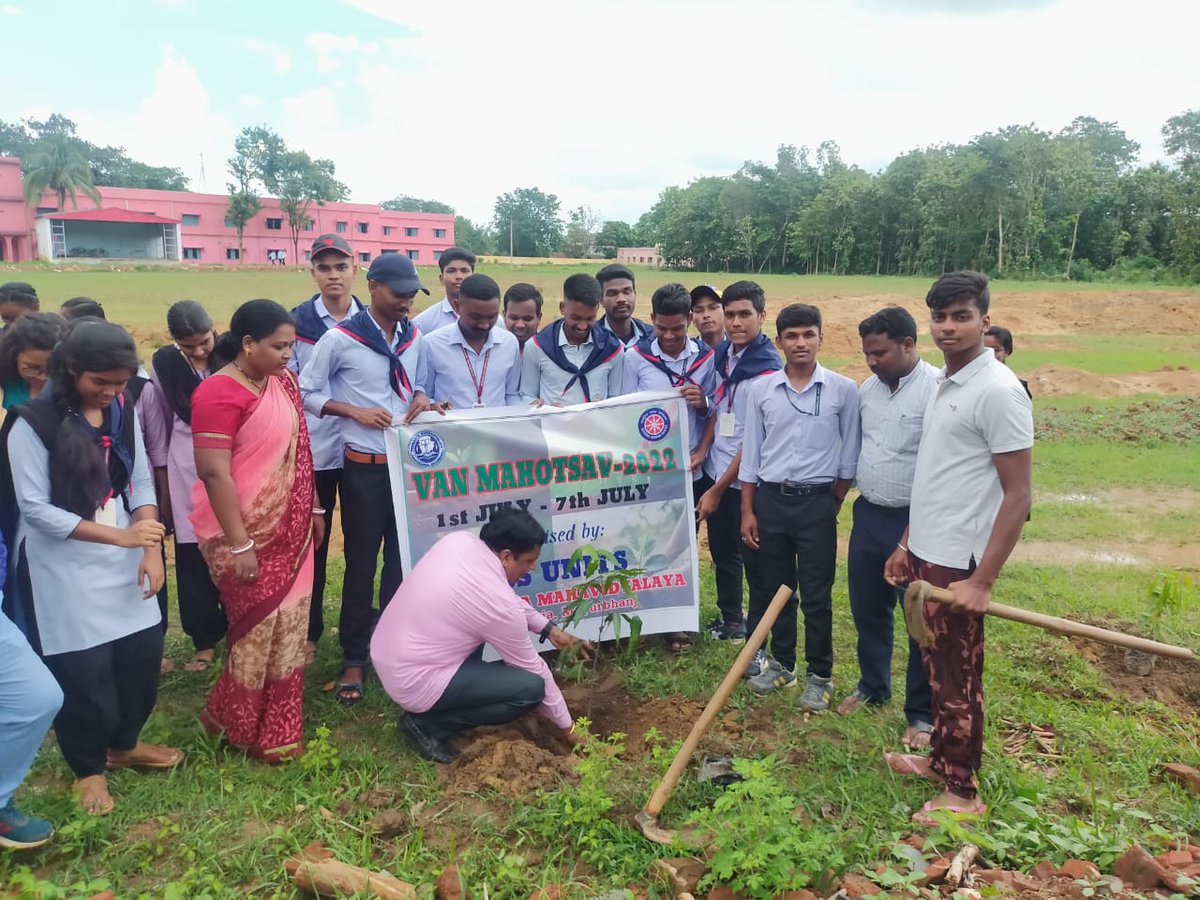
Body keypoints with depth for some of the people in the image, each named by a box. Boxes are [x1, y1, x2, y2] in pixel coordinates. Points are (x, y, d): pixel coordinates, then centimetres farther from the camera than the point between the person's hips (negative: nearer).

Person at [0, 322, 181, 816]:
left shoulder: (124, 410, 0)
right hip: (64, 567, -5)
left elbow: (141, 482, 4)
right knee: (81, 670, 3)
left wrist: (151, 547, -8)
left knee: (142, 653, 10)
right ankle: (88, 768, 27)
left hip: (124, 560, 5)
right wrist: (117, 535, -22)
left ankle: (124, 743, 36)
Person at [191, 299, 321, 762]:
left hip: (288, 530, 7)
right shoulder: (219, 394, -19)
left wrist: (314, 509, 15)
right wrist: (240, 545, -23)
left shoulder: (282, 381, 5)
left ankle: (275, 727, 31)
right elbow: (214, 473, -22)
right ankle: (233, 721, 28)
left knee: (288, 625, 14)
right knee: (259, 629, 4)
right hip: (247, 533, -7)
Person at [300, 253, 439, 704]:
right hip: (364, 466, -4)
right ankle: (354, 658, 19)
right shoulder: (340, 338, -8)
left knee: (403, 557, 12)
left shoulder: (414, 338, 6)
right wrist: (356, 412, -15)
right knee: (361, 562, 5)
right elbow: (306, 393, -3)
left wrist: (422, 399, -4)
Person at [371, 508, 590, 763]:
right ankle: (429, 725, -1)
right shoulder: (497, 604, -23)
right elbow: (534, 669, -9)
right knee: (531, 687, -10)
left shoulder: (459, 540, -4)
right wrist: (566, 727, 6)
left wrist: (550, 629, 11)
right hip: (413, 684, -8)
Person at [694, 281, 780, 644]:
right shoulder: (722, 353, 2)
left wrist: (717, 490, -14)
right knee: (722, 549, 20)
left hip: (742, 479, -7)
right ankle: (730, 618, 40)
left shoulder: (767, 370, -19)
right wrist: (703, 449, -4)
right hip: (714, 470, 7)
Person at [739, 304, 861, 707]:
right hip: (770, 499, 2)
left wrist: (835, 506, 2)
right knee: (774, 589, 13)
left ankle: (820, 675, 21)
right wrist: (747, 512, 2)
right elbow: (750, 455, 4)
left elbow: (848, 456, 2)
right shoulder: (761, 389, 0)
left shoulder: (843, 390, -5)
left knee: (816, 595, 5)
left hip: (817, 503, -2)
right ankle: (781, 663, 31)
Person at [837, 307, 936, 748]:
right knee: (868, 610, 19)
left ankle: (922, 713, 22)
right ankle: (872, 687, 39)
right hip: (868, 515, 7)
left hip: (915, 522, -7)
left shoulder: (937, 390, -16)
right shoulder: (868, 389, 7)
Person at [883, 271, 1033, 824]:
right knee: (938, 668, 20)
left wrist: (982, 581, -21)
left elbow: (1017, 496, -19)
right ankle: (942, 759, 37)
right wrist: (907, 544, 17)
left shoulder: (998, 390, -18)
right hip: (924, 554, 8)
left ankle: (962, 792, 22)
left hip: (958, 563, -8)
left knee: (959, 679, 6)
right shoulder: (945, 383, 9)